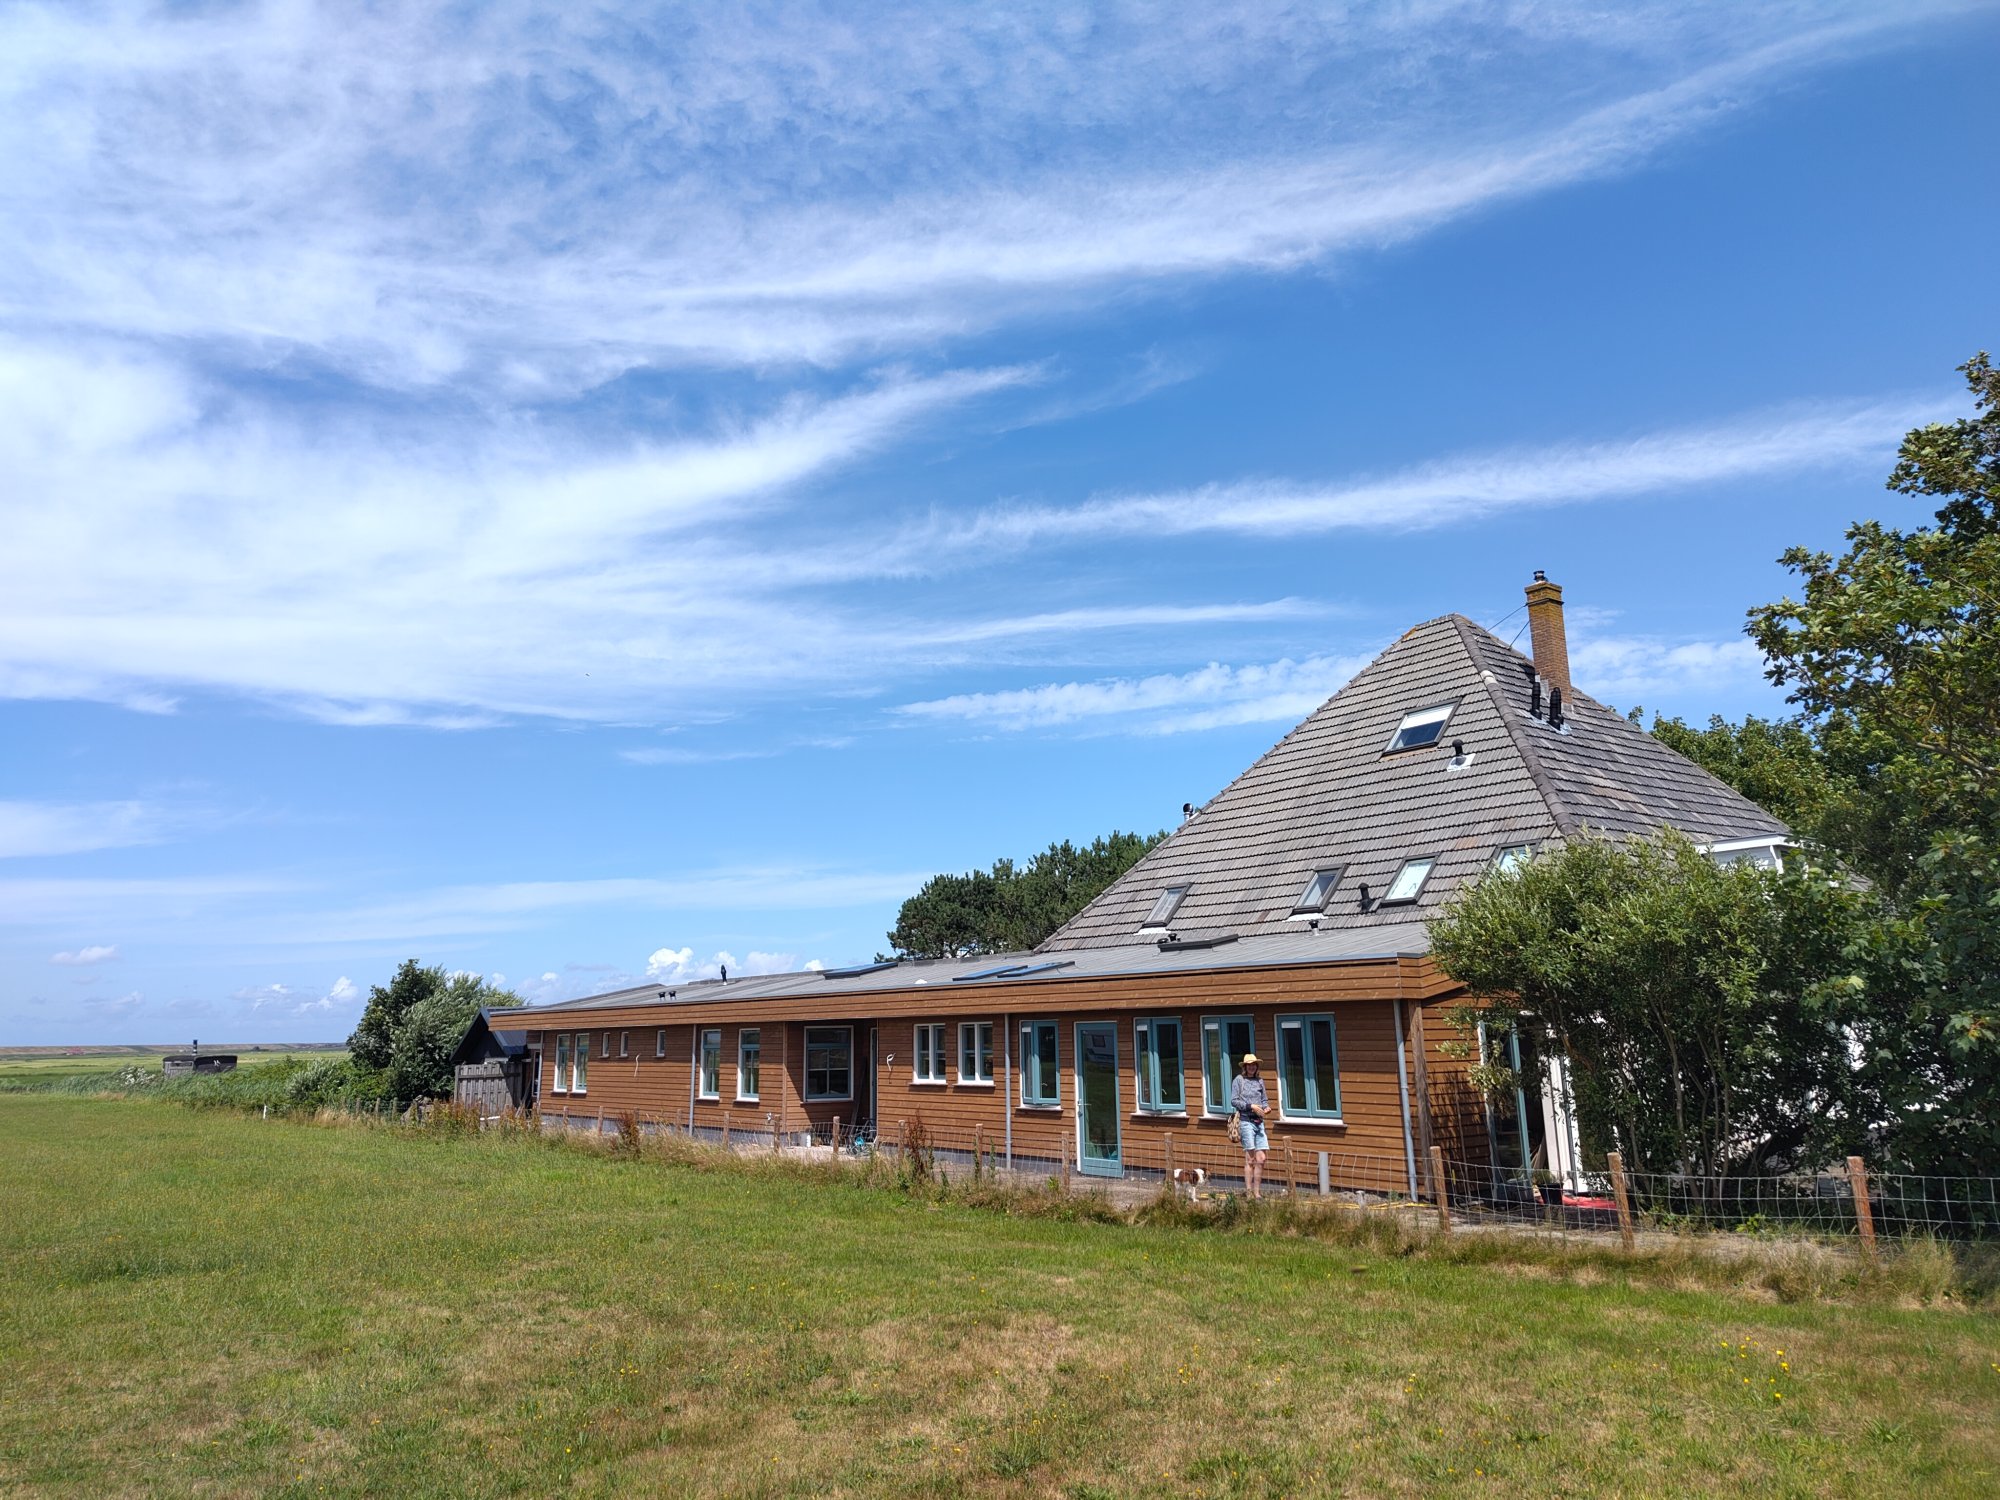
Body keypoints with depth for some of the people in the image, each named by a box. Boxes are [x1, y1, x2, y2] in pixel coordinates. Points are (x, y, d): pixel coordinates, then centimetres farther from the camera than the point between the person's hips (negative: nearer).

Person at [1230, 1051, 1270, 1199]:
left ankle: (1257, 1192, 13)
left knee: (1261, 1159, 2)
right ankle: (1249, 1193, 3)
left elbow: (1265, 1099, 20)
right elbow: (1234, 1101, -5)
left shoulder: (1259, 1080, 14)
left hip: (1259, 1122, 5)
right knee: (1250, 1159, -3)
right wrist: (1251, 1106, -13)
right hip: (1246, 1121, -5)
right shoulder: (1239, 1079, 0)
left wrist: (1267, 1107, -1)